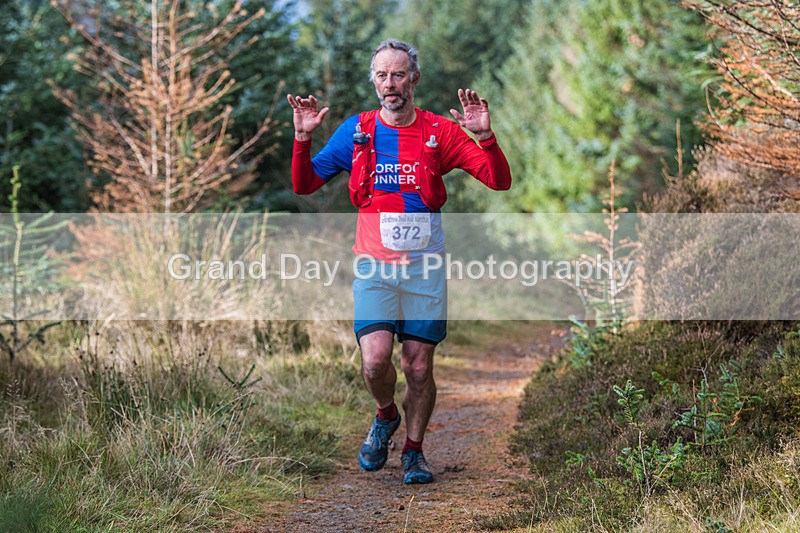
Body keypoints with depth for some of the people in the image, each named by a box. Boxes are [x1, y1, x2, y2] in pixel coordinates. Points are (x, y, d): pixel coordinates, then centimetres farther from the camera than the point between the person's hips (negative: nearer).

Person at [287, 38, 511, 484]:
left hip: (425, 267, 0)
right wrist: (303, 138, -11)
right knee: (376, 360, -15)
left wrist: (485, 136, -20)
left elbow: (500, 182, -3)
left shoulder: (440, 132, 1)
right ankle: (386, 416, 17)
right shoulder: (357, 130, 4)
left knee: (419, 367, 2)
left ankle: (415, 448, 24)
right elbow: (304, 185, 5)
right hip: (374, 265, 0)